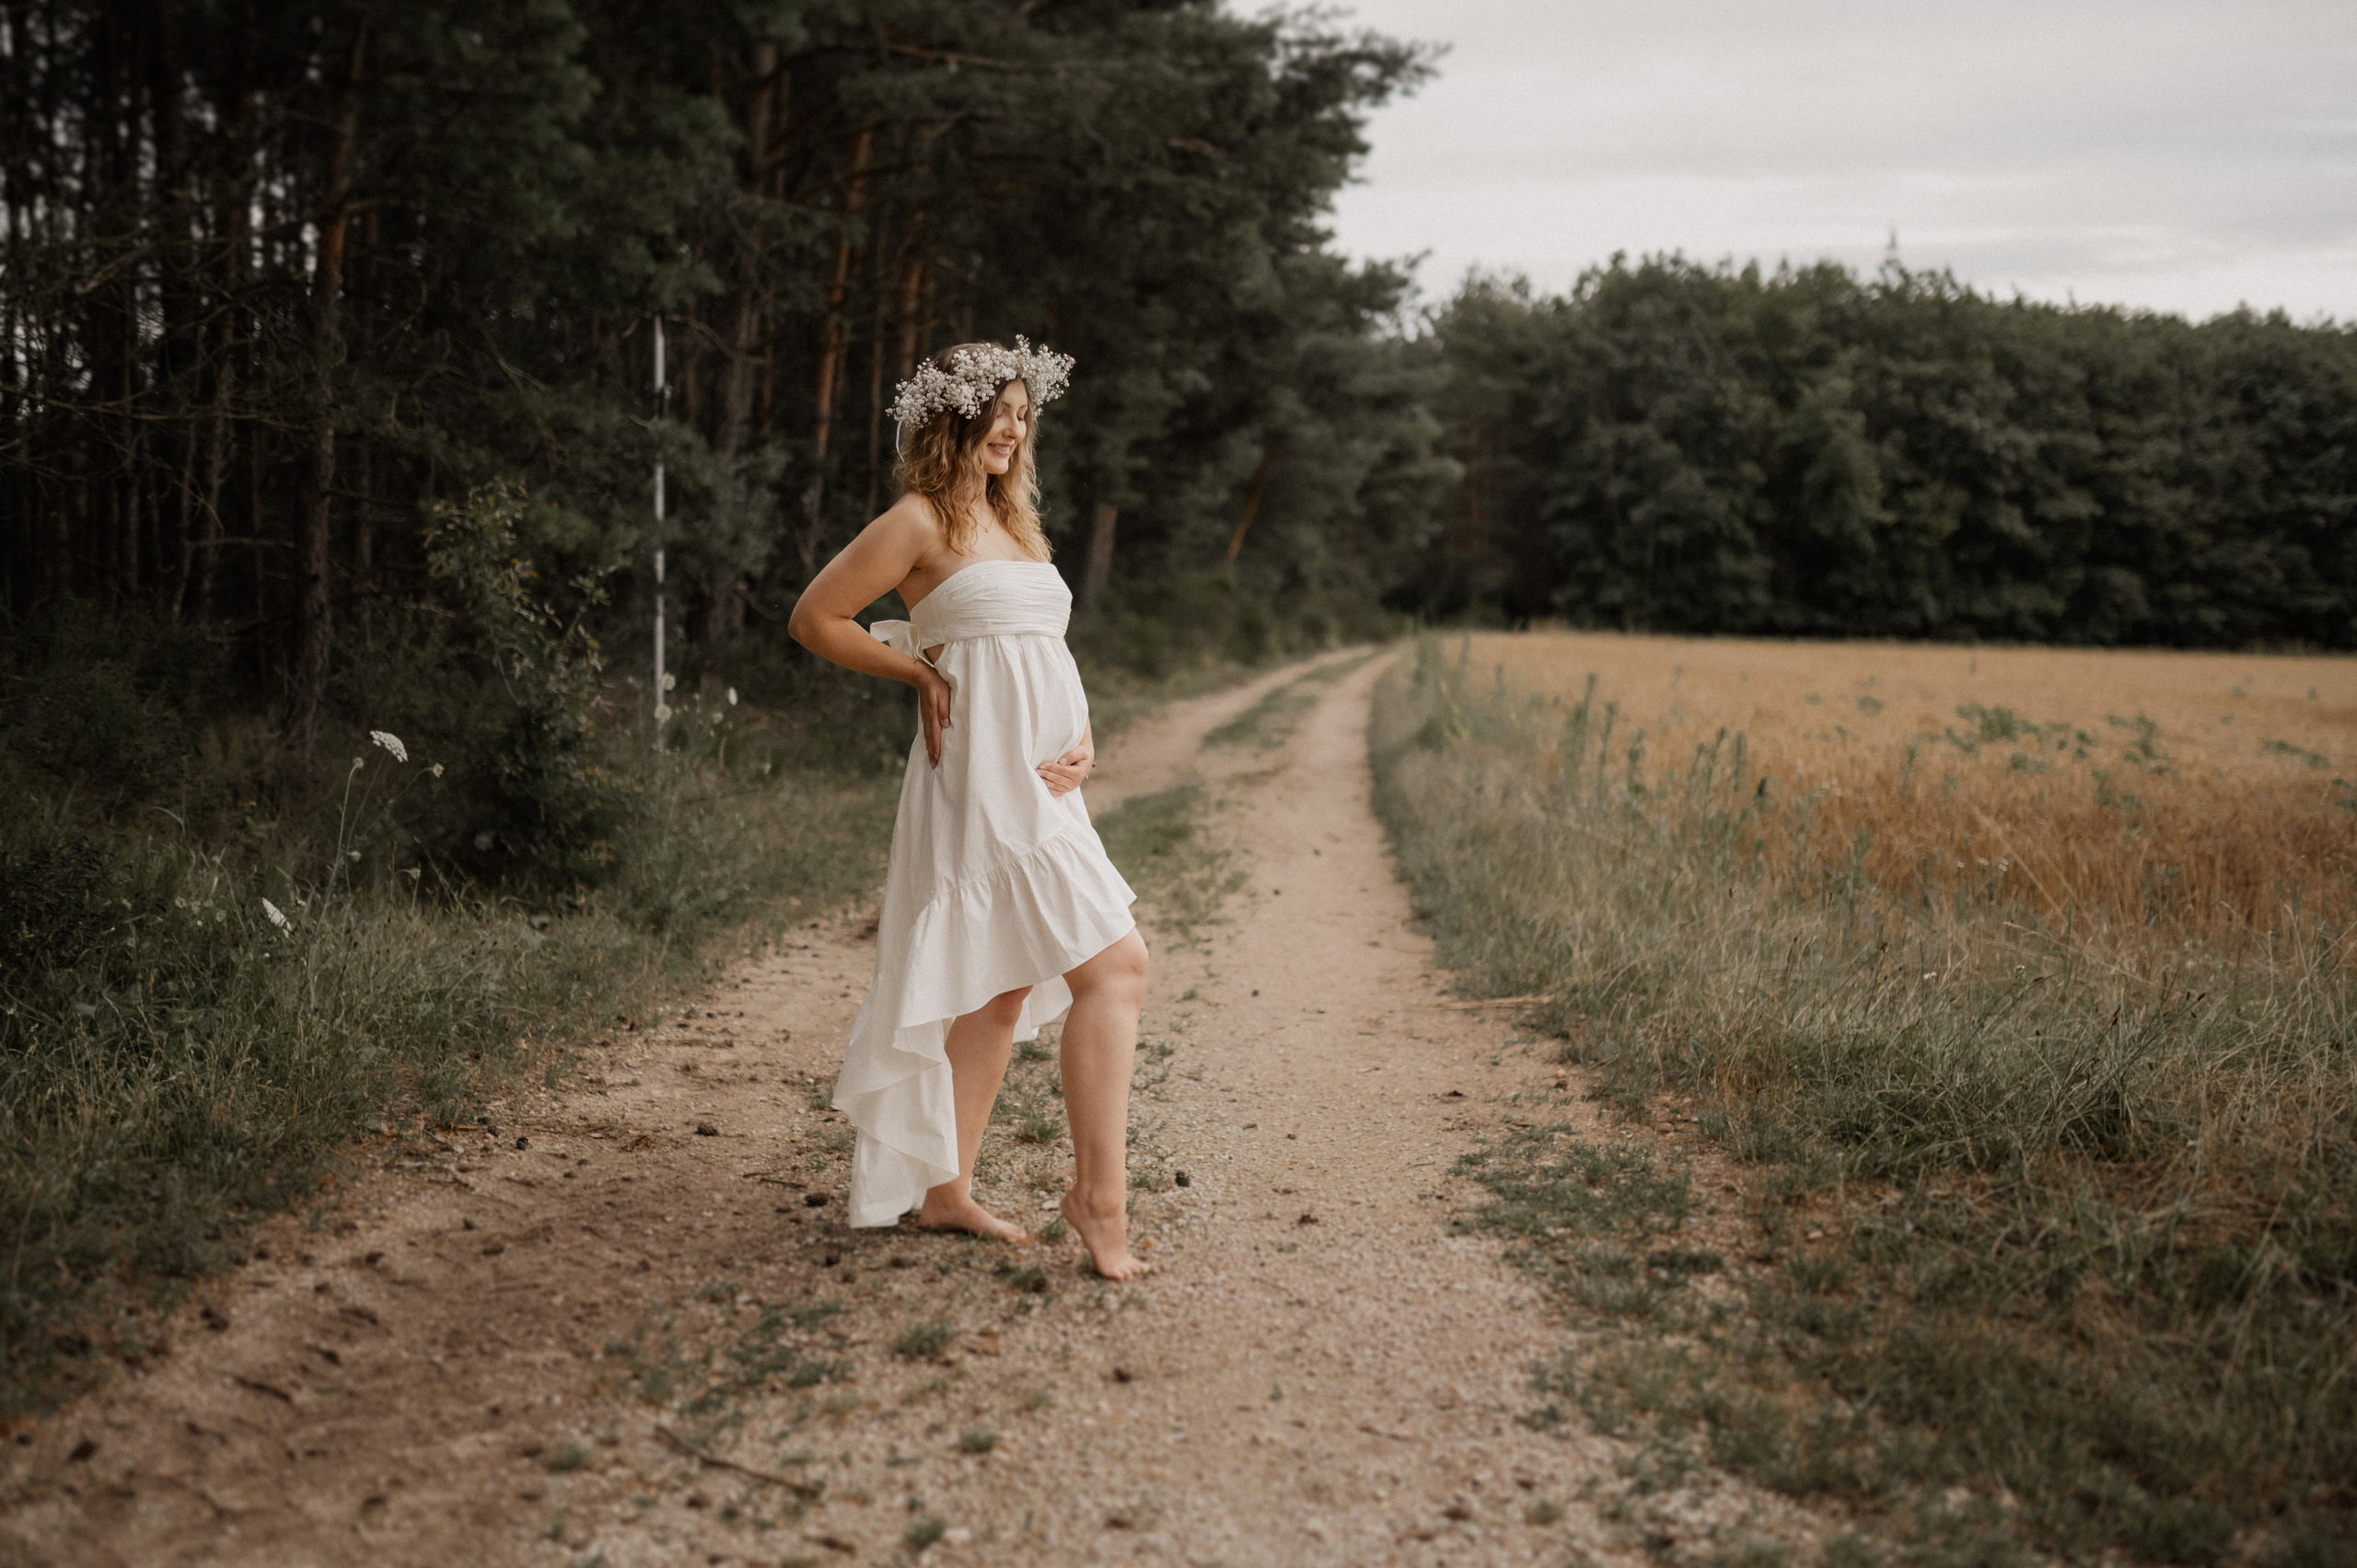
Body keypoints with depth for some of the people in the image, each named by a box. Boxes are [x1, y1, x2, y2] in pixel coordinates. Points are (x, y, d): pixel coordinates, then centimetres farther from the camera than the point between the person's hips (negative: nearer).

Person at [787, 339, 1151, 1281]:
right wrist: (924, 675, -3)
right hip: (983, 779, -9)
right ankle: (1099, 1192, -8)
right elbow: (814, 618, -3)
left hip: (1040, 784, 9)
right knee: (1113, 964, -14)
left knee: (1003, 988, 11)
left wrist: (1082, 742, 3)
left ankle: (945, 1189, 20)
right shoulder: (920, 522, -5)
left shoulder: (1011, 521, 19)